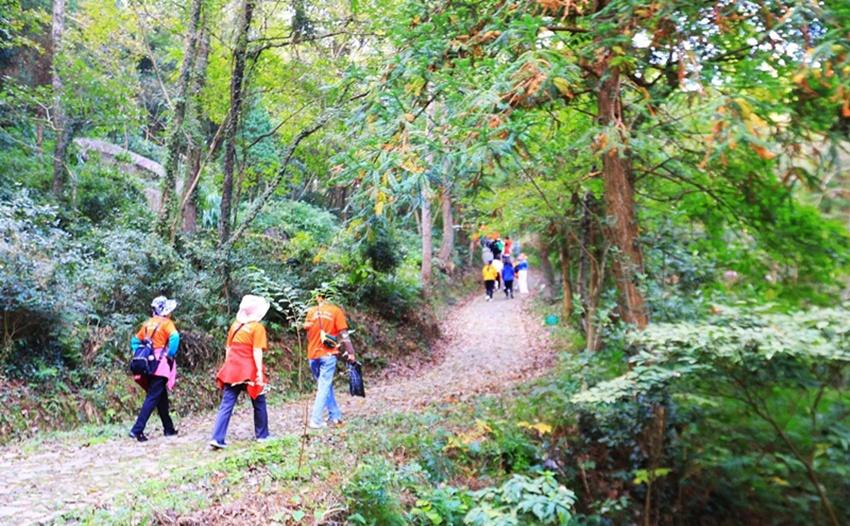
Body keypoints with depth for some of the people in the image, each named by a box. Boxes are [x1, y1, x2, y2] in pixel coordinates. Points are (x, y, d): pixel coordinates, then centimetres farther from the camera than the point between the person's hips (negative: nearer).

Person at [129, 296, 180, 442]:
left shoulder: (148, 323, 15)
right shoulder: (166, 322, -5)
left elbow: (135, 341, 19)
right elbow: (174, 337, -23)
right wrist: (170, 355, -13)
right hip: (161, 364, -7)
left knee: (162, 397, 15)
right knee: (152, 398, -7)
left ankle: (169, 429, 23)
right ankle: (137, 430, -14)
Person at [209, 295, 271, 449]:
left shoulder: (235, 325, 11)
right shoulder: (257, 327, -6)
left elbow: (228, 348, 14)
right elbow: (257, 351, -13)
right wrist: (260, 371, -13)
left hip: (232, 370, 5)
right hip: (249, 371, -5)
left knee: (226, 405, 2)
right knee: (259, 404, 12)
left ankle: (217, 438, -8)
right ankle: (262, 435, 22)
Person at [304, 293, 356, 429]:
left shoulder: (311, 311, 4)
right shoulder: (336, 311, -4)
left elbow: (306, 328, 8)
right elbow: (343, 334, -6)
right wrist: (350, 352, -1)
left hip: (313, 354, 3)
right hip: (328, 354, -3)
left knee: (325, 385, 15)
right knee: (324, 386, 0)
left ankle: (335, 416, 21)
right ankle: (316, 420, -6)